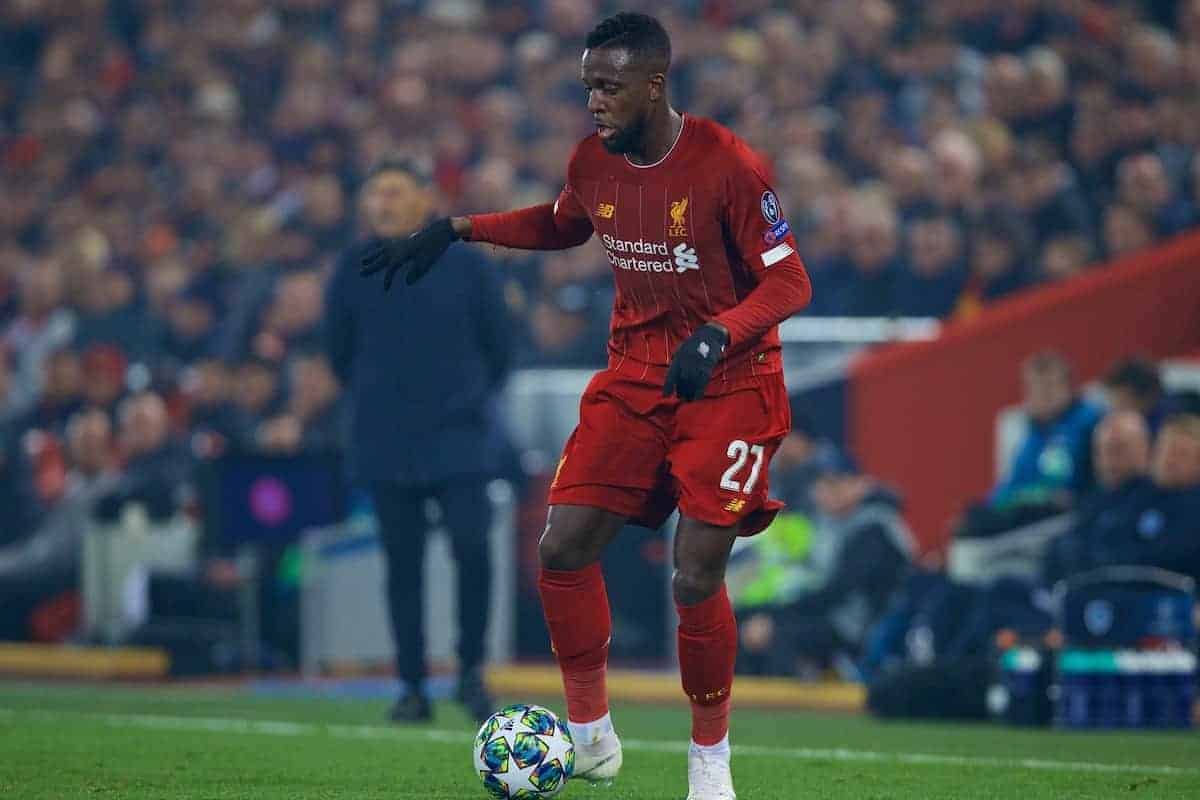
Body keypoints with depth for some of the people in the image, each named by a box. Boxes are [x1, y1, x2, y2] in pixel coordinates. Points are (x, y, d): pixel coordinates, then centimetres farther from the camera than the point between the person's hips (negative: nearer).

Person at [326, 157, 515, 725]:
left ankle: (471, 671, 1)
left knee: (471, 546, -15)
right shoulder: (354, 271, 2)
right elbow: (340, 353, 14)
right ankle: (413, 688, 9)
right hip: (386, 444, 2)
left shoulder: (466, 266, -1)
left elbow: (498, 348, 9)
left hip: (460, 438, -2)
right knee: (403, 564, 2)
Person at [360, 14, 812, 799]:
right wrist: (454, 230, 13)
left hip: (727, 381, -6)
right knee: (563, 548, -6)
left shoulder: (727, 166, -19)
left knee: (697, 577, -11)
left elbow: (789, 283, -17)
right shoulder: (591, 164, -1)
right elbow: (561, 224, 22)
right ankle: (590, 736, 9)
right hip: (635, 374, 6)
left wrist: (716, 337, -33)